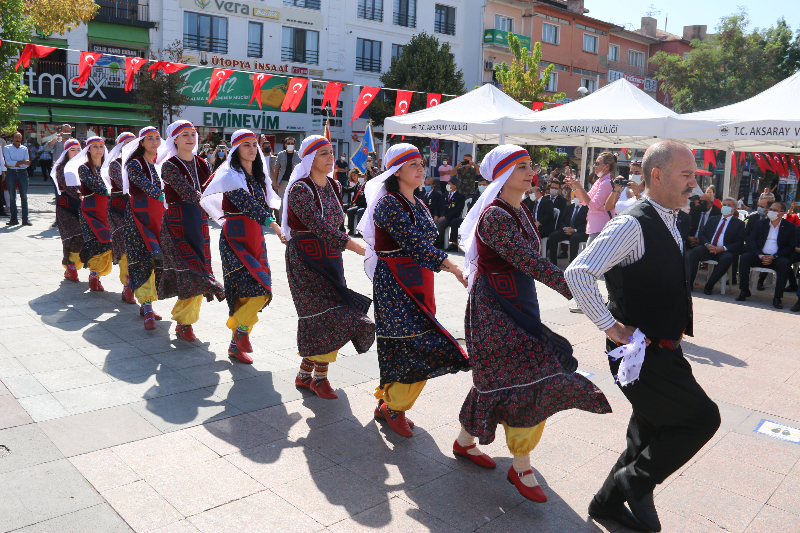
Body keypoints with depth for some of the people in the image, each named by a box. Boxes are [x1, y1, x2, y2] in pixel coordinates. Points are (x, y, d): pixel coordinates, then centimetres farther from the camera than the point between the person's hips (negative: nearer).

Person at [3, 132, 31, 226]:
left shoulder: (24, 149, 9)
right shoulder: (7, 148, 5)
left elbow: (27, 164, -1)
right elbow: (8, 162, -9)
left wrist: (14, 164, -10)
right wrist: (22, 162, -12)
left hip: (22, 173, 1)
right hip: (10, 173, -1)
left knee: (24, 197, -2)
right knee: (12, 197, 2)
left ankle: (25, 219, 0)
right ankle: (14, 219, 8)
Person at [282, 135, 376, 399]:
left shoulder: (334, 186, 9)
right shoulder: (300, 189, -14)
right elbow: (319, 225, -25)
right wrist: (354, 245, -31)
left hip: (330, 258, 7)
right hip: (306, 260, -7)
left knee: (319, 320, 6)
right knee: (326, 317, -9)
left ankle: (305, 374, 18)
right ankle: (319, 377, 6)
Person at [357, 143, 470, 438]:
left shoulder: (418, 204, 14)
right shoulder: (388, 203, -14)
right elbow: (414, 245, -23)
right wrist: (454, 268, -28)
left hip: (417, 283, 8)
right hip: (395, 284, -8)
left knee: (402, 348, 12)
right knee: (417, 347, -10)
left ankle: (387, 403, 27)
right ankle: (393, 407, 9)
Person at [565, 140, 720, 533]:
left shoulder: (669, 224, 10)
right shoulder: (632, 225, -20)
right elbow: (578, 273, -30)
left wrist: (673, 330, 17)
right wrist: (611, 327, -25)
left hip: (663, 352, 9)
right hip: (641, 356, -9)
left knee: (650, 436, 18)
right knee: (702, 417, -4)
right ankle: (635, 482, 12)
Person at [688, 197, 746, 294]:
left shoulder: (739, 224, 12)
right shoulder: (713, 219, 23)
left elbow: (739, 243, 1)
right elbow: (702, 233, 14)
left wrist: (723, 248, -16)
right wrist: (707, 244, -9)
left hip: (724, 251, -2)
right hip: (708, 249, 3)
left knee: (727, 258, -37)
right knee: (695, 251, -29)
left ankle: (708, 286, -29)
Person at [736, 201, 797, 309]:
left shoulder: (790, 227, 5)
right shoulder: (761, 223, 12)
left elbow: (790, 247, -1)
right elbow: (752, 241, 5)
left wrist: (774, 257, -16)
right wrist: (760, 256, -13)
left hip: (776, 258, -2)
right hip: (759, 256, 2)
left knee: (784, 263, -35)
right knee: (744, 257, -27)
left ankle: (777, 297, -27)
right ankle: (744, 291, -18)